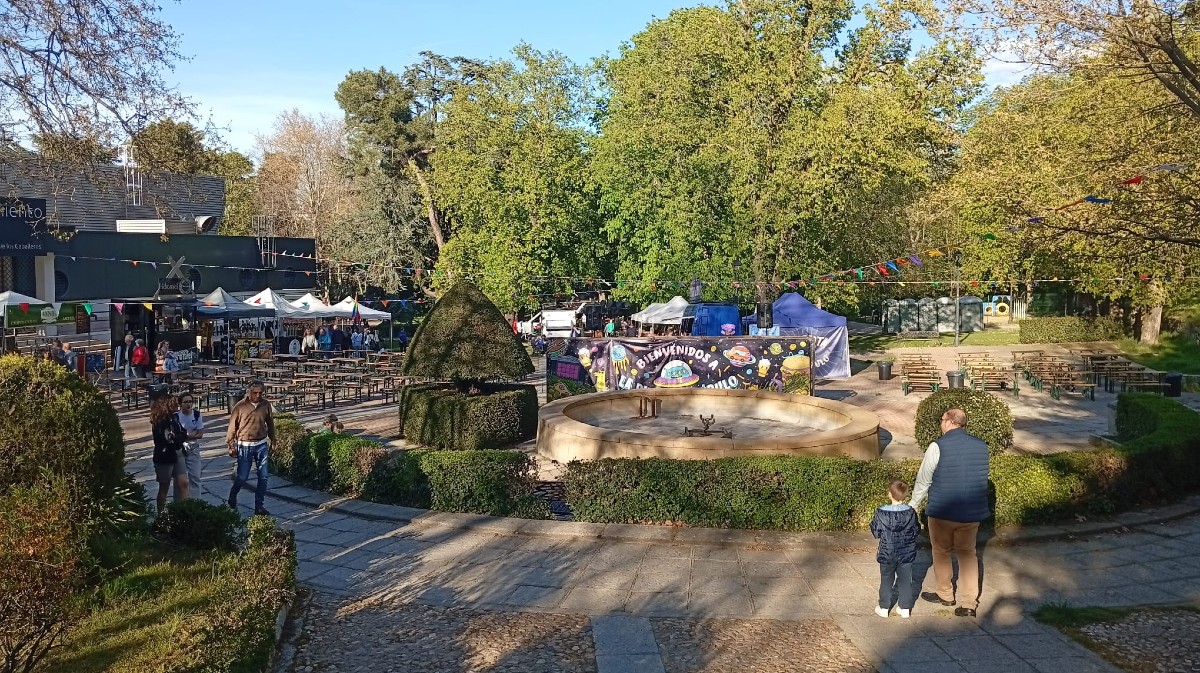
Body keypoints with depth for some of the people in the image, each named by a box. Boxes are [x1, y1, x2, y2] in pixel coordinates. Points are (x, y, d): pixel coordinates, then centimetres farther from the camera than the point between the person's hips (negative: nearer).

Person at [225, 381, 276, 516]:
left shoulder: (266, 405, 0)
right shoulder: (240, 406, -10)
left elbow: (270, 423, 12)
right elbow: (232, 427, -4)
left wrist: (273, 440, 16)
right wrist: (231, 446, -4)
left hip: (261, 445, 3)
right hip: (245, 445, -3)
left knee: (263, 477, 1)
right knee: (242, 477, 2)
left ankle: (259, 506, 12)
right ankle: (232, 498, 31)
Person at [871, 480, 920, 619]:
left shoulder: (881, 513, -17)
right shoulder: (911, 513, -11)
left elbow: (876, 532, -8)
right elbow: (916, 530, 1)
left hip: (887, 554, -1)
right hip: (907, 554, 2)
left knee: (886, 580, 12)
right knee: (905, 580, 13)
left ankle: (884, 607, 21)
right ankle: (905, 608, 21)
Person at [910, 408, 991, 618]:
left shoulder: (938, 447, -16)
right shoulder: (981, 446, 0)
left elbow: (923, 480, -8)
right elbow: (982, 477, 13)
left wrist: (913, 505, 7)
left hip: (942, 512, -4)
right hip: (972, 512, 4)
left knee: (941, 553, 15)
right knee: (967, 554, 13)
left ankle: (945, 594, 29)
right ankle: (969, 604, 9)